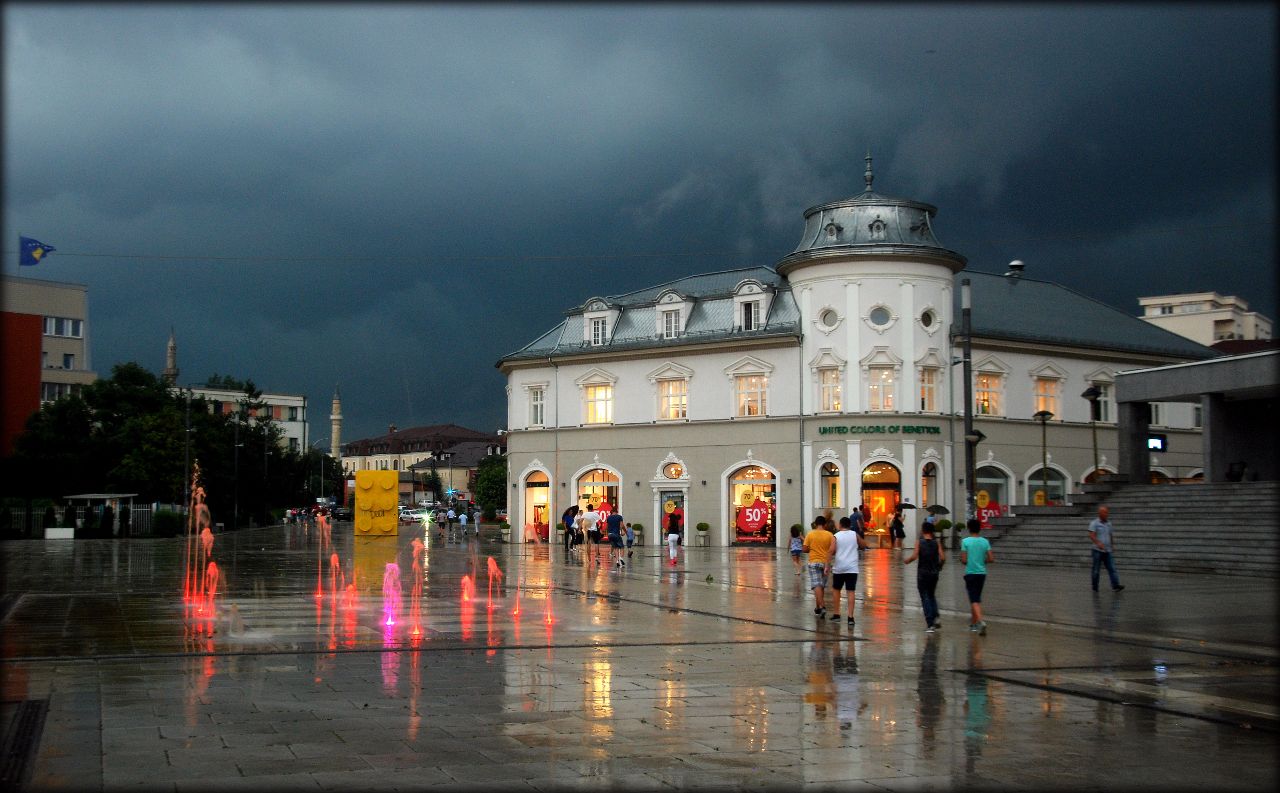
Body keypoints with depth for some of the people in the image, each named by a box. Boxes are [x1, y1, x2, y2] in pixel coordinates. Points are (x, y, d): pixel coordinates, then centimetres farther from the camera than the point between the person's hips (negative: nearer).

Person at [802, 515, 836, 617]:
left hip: (814, 562, -2)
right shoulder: (830, 535, -1)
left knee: (817, 586, -9)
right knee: (822, 586, 17)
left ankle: (822, 607, -25)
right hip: (825, 563, 2)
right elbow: (833, 549, -8)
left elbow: (805, 549, -5)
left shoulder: (810, 535, -3)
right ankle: (818, 607, 26)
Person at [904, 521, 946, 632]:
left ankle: (930, 624, -3)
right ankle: (936, 617, 3)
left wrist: (906, 561, 2)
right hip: (934, 573, 3)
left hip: (922, 574, -3)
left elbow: (914, 556, -18)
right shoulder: (937, 543, 0)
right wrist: (939, 566, 11)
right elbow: (943, 558, -8)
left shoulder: (919, 543, -7)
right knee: (932, 595, 22)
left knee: (925, 598, 2)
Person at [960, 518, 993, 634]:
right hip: (982, 573, 4)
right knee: (977, 598, 18)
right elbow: (991, 559, -2)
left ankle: (980, 621, -27)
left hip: (970, 573, -4)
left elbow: (964, 560, -11)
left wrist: (962, 560, 11)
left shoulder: (965, 541, -9)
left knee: (974, 600, -7)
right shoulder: (985, 541, 1)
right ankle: (973, 622, 28)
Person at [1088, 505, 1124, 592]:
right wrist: (1098, 543, -29)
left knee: (1112, 569, -6)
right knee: (1096, 570, 2)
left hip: (1107, 551, 5)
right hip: (1098, 550, -5)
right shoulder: (1094, 523, -5)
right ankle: (1095, 587, 12)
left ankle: (1115, 586, -14)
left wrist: (1113, 545, 18)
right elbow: (1091, 535, -16)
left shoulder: (1108, 523, 14)